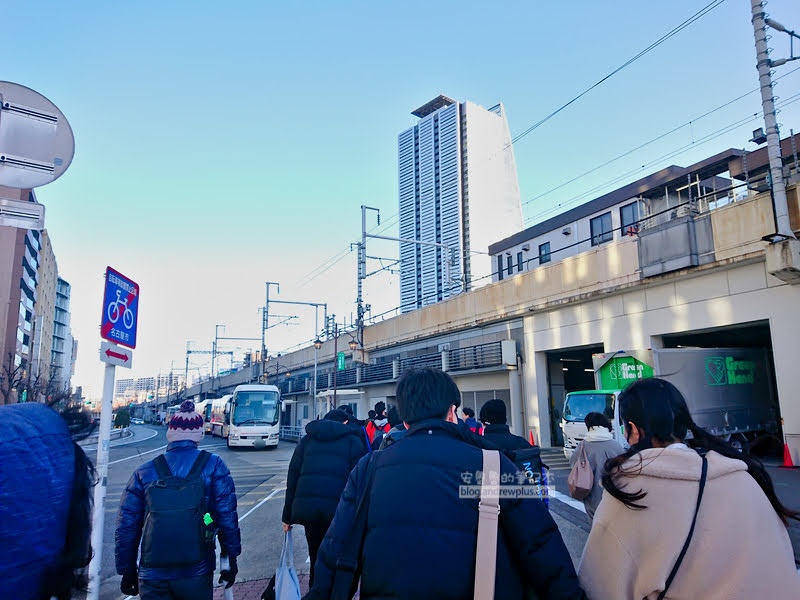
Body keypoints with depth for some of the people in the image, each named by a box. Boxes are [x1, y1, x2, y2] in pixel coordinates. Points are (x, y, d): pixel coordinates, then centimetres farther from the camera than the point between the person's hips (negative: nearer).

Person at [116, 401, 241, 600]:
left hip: (152, 579, 1)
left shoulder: (144, 472, 3)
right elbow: (227, 516, -5)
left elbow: (126, 525, 5)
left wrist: (127, 572, 16)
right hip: (196, 575, -1)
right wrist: (231, 560, 4)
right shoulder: (213, 465, -3)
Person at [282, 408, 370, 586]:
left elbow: (293, 476, 14)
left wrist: (288, 516, 16)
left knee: (316, 559, 17)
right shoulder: (353, 440, 9)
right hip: (337, 508, -3)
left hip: (306, 507, 3)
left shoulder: (307, 439, 18)